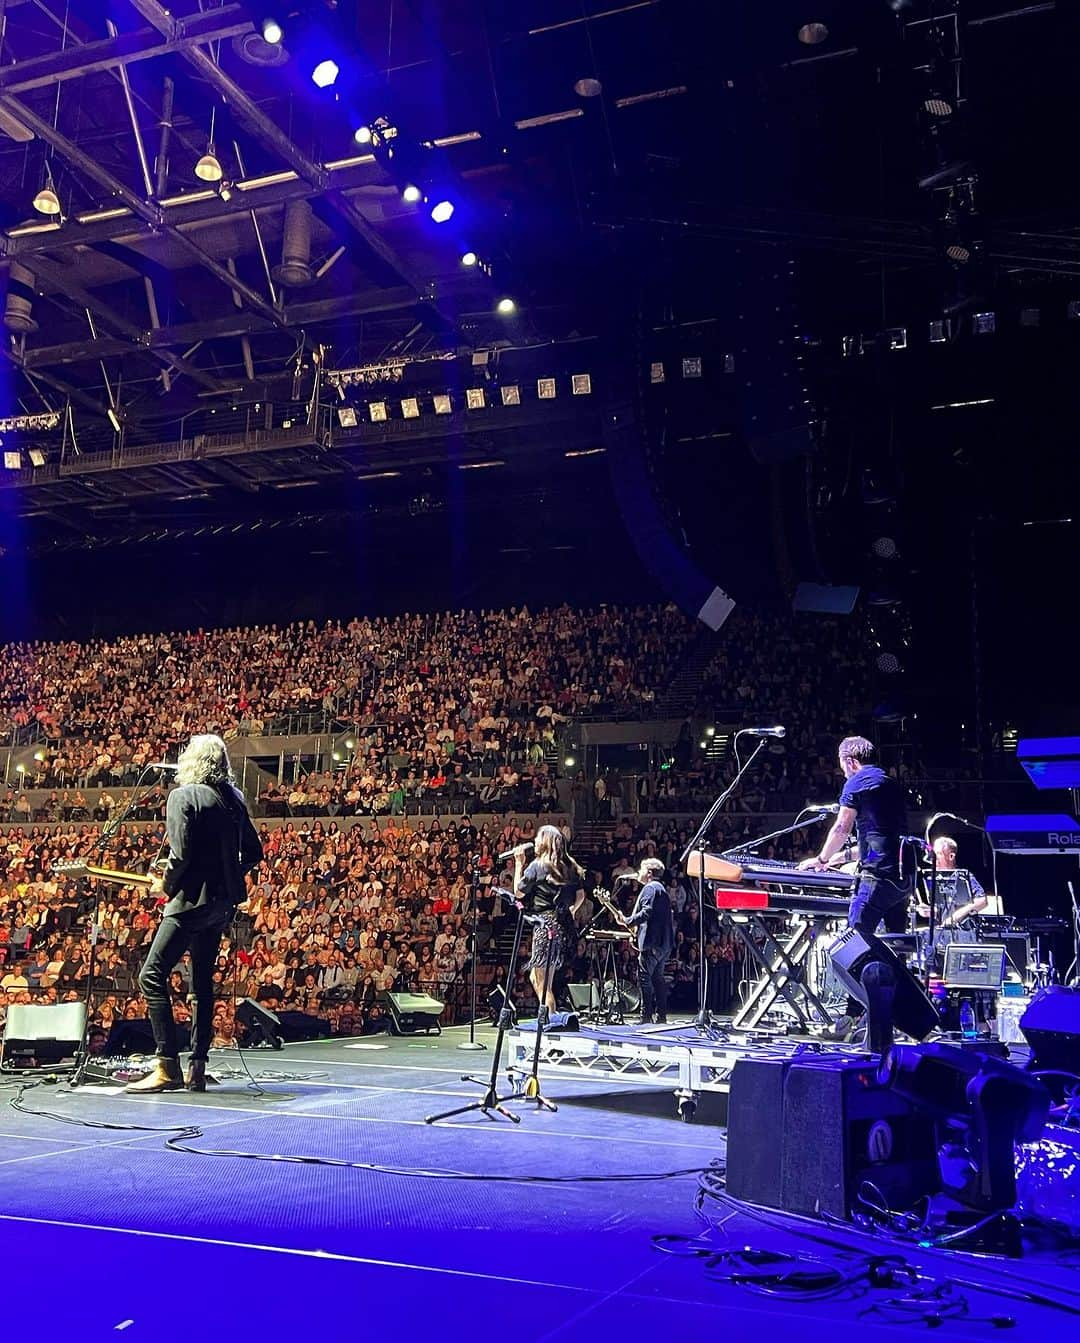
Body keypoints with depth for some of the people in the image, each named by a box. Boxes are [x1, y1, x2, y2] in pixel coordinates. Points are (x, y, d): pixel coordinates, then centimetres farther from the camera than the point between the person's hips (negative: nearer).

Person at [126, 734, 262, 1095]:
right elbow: (253, 853, 12)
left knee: (152, 975, -4)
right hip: (222, 902, 8)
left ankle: (167, 1067, -9)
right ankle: (197, 1068, 15)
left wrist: (165, 885, -3)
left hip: (191, 899, -8)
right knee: (203, 981, 14)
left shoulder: (183, 796, -10)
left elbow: (180, 852, -19)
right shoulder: (234, 798, 10)